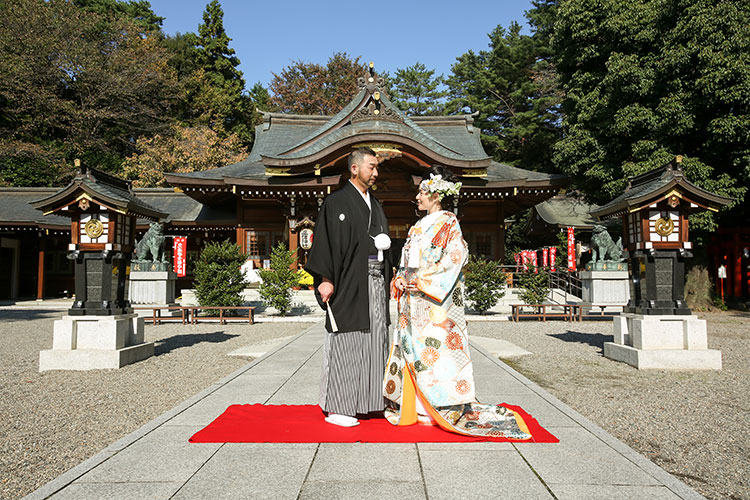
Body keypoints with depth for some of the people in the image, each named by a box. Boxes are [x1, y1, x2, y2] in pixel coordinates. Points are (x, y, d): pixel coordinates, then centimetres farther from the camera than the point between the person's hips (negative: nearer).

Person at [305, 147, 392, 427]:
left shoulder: (375, 205, 19)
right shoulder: (336, 202, -3)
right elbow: (325, 241, -10)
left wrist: (387, 278, 14)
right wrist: (325, 279, -18)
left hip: (376, 281, 8)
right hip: (349, 284, -7)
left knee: (374, 339, 9)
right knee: (345, 341, -4)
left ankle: (368, 401, 21)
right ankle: (336, 408, 5)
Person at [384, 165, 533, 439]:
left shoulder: (448, 223, -5)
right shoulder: (418, 226, 19)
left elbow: (456, 256, -16)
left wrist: (423, 281, -17)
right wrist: (400, 279, 2)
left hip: (435, 299, -8)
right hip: (412, 299, 8)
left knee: (433, 351, -6)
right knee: (410, 349, 8)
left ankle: (437, 408, 4)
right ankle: (410, 406, 17)